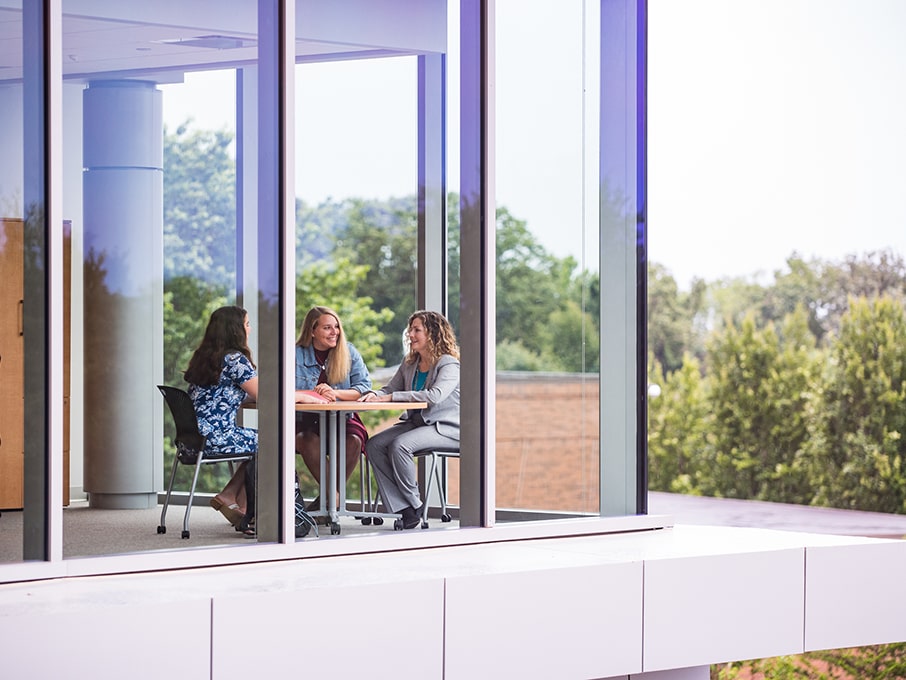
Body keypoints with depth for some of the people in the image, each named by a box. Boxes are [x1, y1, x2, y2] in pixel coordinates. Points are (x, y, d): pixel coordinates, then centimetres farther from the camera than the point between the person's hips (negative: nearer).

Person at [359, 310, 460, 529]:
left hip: (446, 427, -8)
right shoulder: (409, 363, 13)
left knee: (399, 445, -31)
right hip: (416, 422, 8)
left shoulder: (449, 365, -12)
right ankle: (403, 510, -20)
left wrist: (391, 397, -28)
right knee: (374, 445, -15)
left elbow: (434, 396, -28)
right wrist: (374, 395, -12)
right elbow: (390, 388, 14)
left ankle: (414, 505, -12)